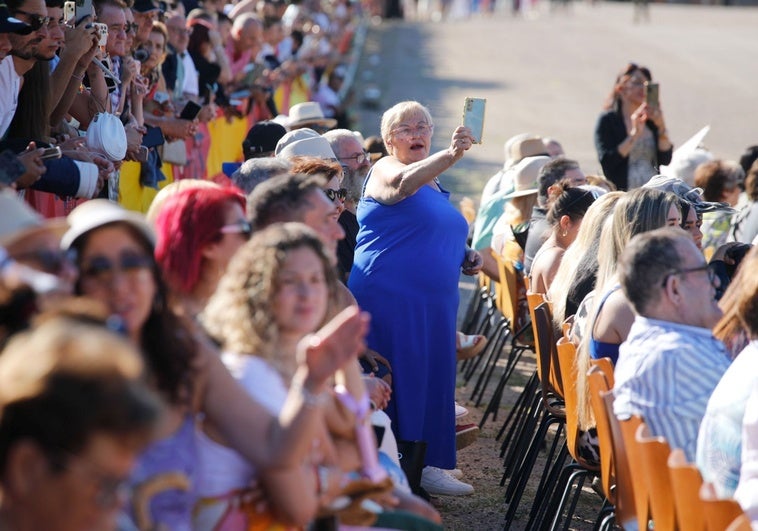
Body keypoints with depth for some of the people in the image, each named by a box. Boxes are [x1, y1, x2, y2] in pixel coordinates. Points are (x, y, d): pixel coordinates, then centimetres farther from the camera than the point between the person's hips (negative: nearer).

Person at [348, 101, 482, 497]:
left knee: (432, 380, 9)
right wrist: (450, 155, -45)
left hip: (434, 301, 8)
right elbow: (403, 183, -31)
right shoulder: (386, 170, -6)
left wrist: (465, 257, 13)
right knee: (392, 382, -6)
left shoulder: (434, 184, 20)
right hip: (388, 297, -8)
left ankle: (426, 464, 16)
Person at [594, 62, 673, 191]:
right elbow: (606, 162, -11)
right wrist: (634, 134, -14)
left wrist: (661, 126, -6)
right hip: (621, 193, -4)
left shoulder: (651, 120, 12)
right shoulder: (607, 120, 1)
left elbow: (665, 160, 4)